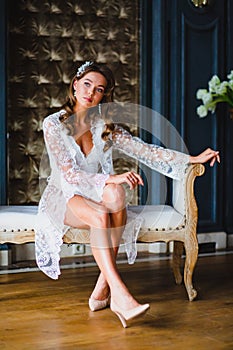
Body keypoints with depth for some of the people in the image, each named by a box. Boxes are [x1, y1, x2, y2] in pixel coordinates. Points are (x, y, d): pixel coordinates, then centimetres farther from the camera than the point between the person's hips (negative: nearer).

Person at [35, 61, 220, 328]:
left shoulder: (106, 127, 5)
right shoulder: (54, 124, -8)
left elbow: (146, 150, -1)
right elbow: (69, 173, -18)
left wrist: (193, 159, -10)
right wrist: (110, 180, -33)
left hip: (98, 194, 3)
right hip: (65, 198, -3)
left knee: (115, 193, -33)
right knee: (100, 216, -36)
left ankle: (102, 290, -30)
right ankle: (119, 296, -41)